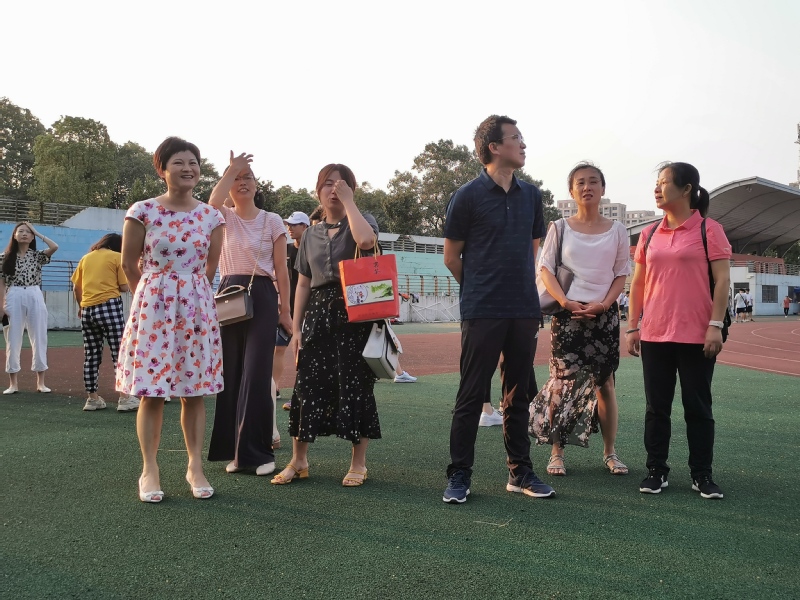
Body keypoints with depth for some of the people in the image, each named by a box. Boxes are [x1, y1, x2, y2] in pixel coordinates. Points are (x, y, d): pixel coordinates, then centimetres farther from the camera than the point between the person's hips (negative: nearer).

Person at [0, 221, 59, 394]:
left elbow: (54, 247, -12)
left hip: (35, 297, 1)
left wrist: (37, 233, 0)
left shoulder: (37, 256, 8)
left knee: (39, 338, 1)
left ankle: (40, 382, 7)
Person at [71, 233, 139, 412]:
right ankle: (125, 398, -5)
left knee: (91, 355, 11)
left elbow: (76, 287, 18)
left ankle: (92, 398, 14)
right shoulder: (118, 257, 4)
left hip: (87, 309, 5)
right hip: (109, 307, -5)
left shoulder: (86, 258, 16)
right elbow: (124, 287, -2)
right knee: (119, 353, -3)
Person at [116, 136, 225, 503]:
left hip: (196, 307, 2)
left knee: (194, 392, 6)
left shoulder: (211, 217, 2)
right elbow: (129, 264, 5)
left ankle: (195, 467, 17)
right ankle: (150, 470, 13)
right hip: (153, 307, -2)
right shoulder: (142, 212, -5)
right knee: (150, 392, 1)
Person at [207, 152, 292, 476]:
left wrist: (285, 310, 1)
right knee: (231, 376, 5)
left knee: (256, 376, -7)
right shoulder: (224, 218, 8)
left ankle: (259, 451, 3)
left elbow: (281, 270, 4)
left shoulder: (272, 220, 5)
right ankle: (236, 451, 17)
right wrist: (231, 168, -13)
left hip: (261, 297, -2)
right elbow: (212, 202, -19)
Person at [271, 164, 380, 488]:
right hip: (318, 313, 4)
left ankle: (358, 463, 11)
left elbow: (366, 240, -23)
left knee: (355, 384, -1)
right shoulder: (311, 234, 16)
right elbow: (303, 284, 15)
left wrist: (348, 201, -12)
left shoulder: (362, 221, 4)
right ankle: (298, 461, 15)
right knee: (308, 384, 2)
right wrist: (296, 328, 9)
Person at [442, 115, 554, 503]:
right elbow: (451, 257, 1)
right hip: (482, 311, -5)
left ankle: (520, 472, 22)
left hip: (524, 309, 5)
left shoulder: (531, 195, 10)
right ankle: (459, 475, 10)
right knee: (472, 395, 0)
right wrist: (481, 289, 9)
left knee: (518, 395, 12)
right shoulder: (468, 196, -5)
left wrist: (520, 288, 14)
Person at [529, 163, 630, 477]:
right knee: (562, 382, -3)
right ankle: (556, 453, 6)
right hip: (567, 314, -1)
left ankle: (610, 452, 15)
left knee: (605, 383, 4)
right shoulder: (560, 228, 5)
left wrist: (603, 304, -10)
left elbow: (621, 274, 7)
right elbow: (545, 269, 0)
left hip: (604, 313, 1)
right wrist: (566, 302, -14)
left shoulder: (617, 231, 8)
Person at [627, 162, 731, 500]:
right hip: (654, 335, 4)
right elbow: (638, 283, 13)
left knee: (698, 406, 5)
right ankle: (656, 470, 18)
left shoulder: (708, 230, -2)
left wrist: (716, 325, -13)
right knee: (657, 406, 8)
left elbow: (722, 280, -5)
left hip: (697, 335, -4)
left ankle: (702, 474, 16)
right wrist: (633, 327, 8)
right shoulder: (649, 234, 10)